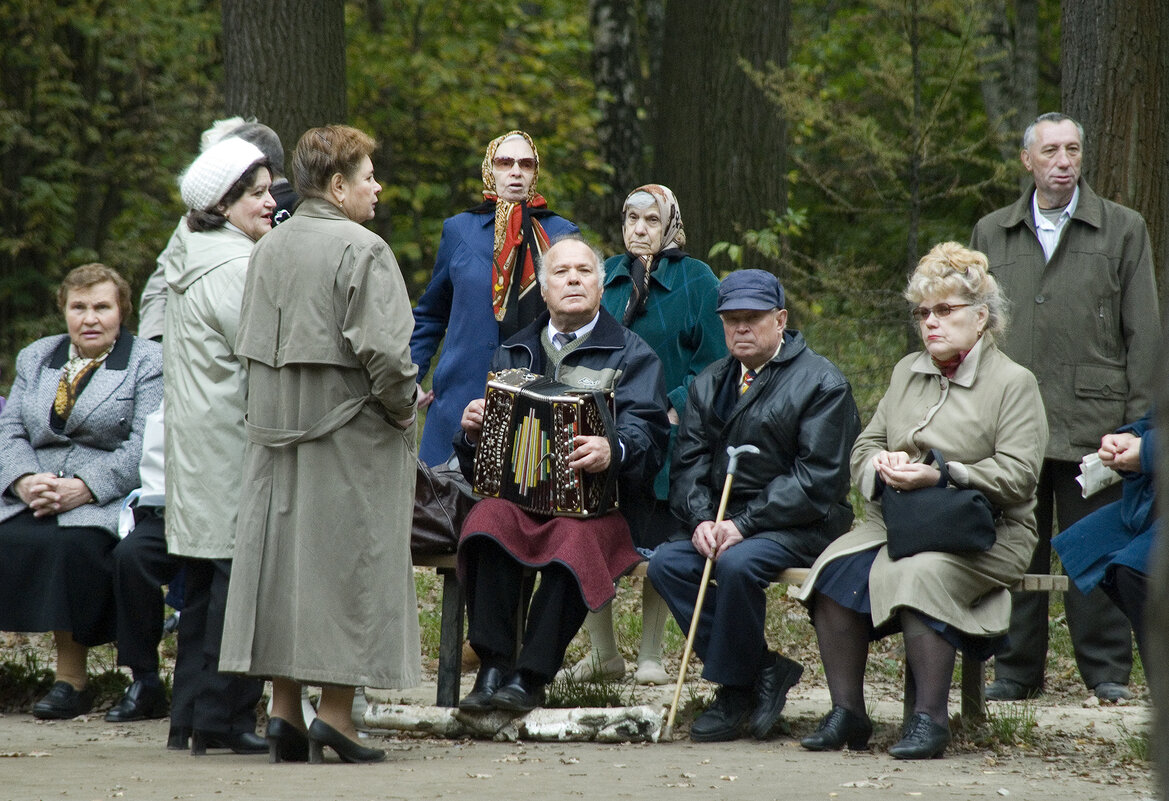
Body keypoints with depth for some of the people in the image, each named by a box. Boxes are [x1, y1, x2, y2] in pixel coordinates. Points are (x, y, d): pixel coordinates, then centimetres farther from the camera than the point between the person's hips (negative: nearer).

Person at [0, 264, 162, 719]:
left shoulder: (149, 363, 4)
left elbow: (143, 447, -7)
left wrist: (84, 488, -18)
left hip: (108, 498, -4)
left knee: (74, 542, -33)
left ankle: (71, 679, -26)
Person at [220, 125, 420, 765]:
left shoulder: (267, 249, 9)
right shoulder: (361, 251, -14)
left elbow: (251, 345, 13)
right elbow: (381, 351, -20)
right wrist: (403, 408, -4)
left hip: (274, 431, 7)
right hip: (349, 435, -7)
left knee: (280, 556, 9)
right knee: (344, 562, -1)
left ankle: (283, 710, 9)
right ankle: (334, 712, -3)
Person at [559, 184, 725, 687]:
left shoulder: (695, 280, 2)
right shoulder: (605, 278, 13)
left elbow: (711, 362, -2)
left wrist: (676, 409, -14)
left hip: (667, 434, -3)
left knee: (659, 549, 0)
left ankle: (650, 657, 9)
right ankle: (603, 653, 7)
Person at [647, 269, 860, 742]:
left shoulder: (821, 382, -5)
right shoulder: (709, 384, 16)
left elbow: (817, 478, -13)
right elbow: (688, 463, 10)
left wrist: (744, 524, -20)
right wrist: (701, 520, -12)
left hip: (801, 525, -7)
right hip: (724, 522, 7)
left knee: (738, 564, -34)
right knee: (666, 564, -19)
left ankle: (734, 691, -16)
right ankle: (762, 670, -14)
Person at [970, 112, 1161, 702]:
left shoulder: (1123, 231, 6)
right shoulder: (991, 234, 13)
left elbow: (1143, 335, 4)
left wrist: (1138, 420, -3)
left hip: (1092, 422, -2)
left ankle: (1106, 670, 8)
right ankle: (1017, 668, 12)